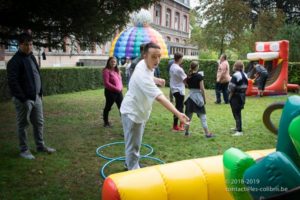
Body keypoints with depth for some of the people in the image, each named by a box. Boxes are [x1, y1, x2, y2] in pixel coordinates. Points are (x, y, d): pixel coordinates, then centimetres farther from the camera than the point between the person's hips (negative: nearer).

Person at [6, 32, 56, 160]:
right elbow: (12, 82, -19)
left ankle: (40, 146, 28)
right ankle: (24, 150, 17)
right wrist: (23, 98, -21)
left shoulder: (31, 57, 12)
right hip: (23, 99, -8)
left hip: (36, 97, 8)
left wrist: (40, 93, 14)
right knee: (23, 125, 5)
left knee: (39, 122, 15)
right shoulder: (15, 61, -14)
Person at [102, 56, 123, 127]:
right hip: (110, 92, -7)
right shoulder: (106, 71, -12)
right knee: (108, 107, 8)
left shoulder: (117, 70, 13)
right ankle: (106, 122, 22)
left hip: (119, 92, 7)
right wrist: (116, 88, -20)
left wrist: (121, 87, 5)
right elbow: (106, 83, -19)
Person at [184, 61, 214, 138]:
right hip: (198, 96, -5)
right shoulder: (199, 76, -11)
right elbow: (202, 89, -12)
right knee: (202, 116, 0)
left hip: (190, 96, 5)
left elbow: (188, 86, 8)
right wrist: (204, 99, -4)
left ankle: (186, 132, 21)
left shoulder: (188, 76, 4)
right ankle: (207, 133, 3)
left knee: (189, 115, 13)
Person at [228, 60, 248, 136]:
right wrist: (243, 94, 14)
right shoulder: (245, 75, 9)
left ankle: (239, 131, -7)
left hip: (236, 96, -9)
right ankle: (237, 127, 35)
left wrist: (230, 96, -11)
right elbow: (245, 87, 10)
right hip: (242, 96, 9)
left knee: (236, 113, -6)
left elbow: (232, 88, -21)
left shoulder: (235, 75, -19)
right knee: (238, 112, 21)